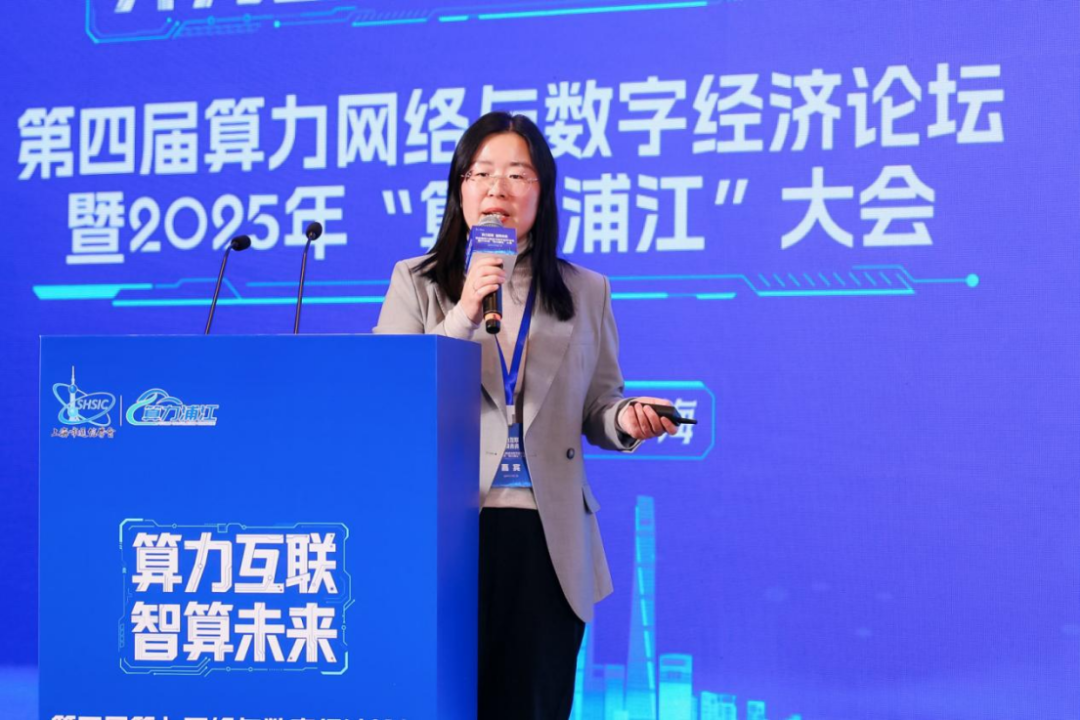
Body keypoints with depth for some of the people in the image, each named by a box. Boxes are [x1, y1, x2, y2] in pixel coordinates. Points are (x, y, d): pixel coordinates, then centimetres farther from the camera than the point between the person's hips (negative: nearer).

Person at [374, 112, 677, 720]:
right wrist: (463, 317, -13)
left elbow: (596, 410, 15)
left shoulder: (586, 292, 12)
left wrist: (625, 421, -8)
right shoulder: (416, 282, 7)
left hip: (548, 536, 2)